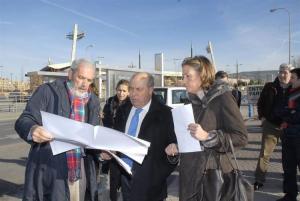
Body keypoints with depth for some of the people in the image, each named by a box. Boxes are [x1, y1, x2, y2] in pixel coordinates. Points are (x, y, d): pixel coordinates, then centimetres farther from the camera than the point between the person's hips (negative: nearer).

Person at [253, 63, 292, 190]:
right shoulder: (270, 87, 0)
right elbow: (260, 103, 10)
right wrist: (262, 117, 1)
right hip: (271, 124, 0)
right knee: (265, 153, 1)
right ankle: (259, 180, 9)